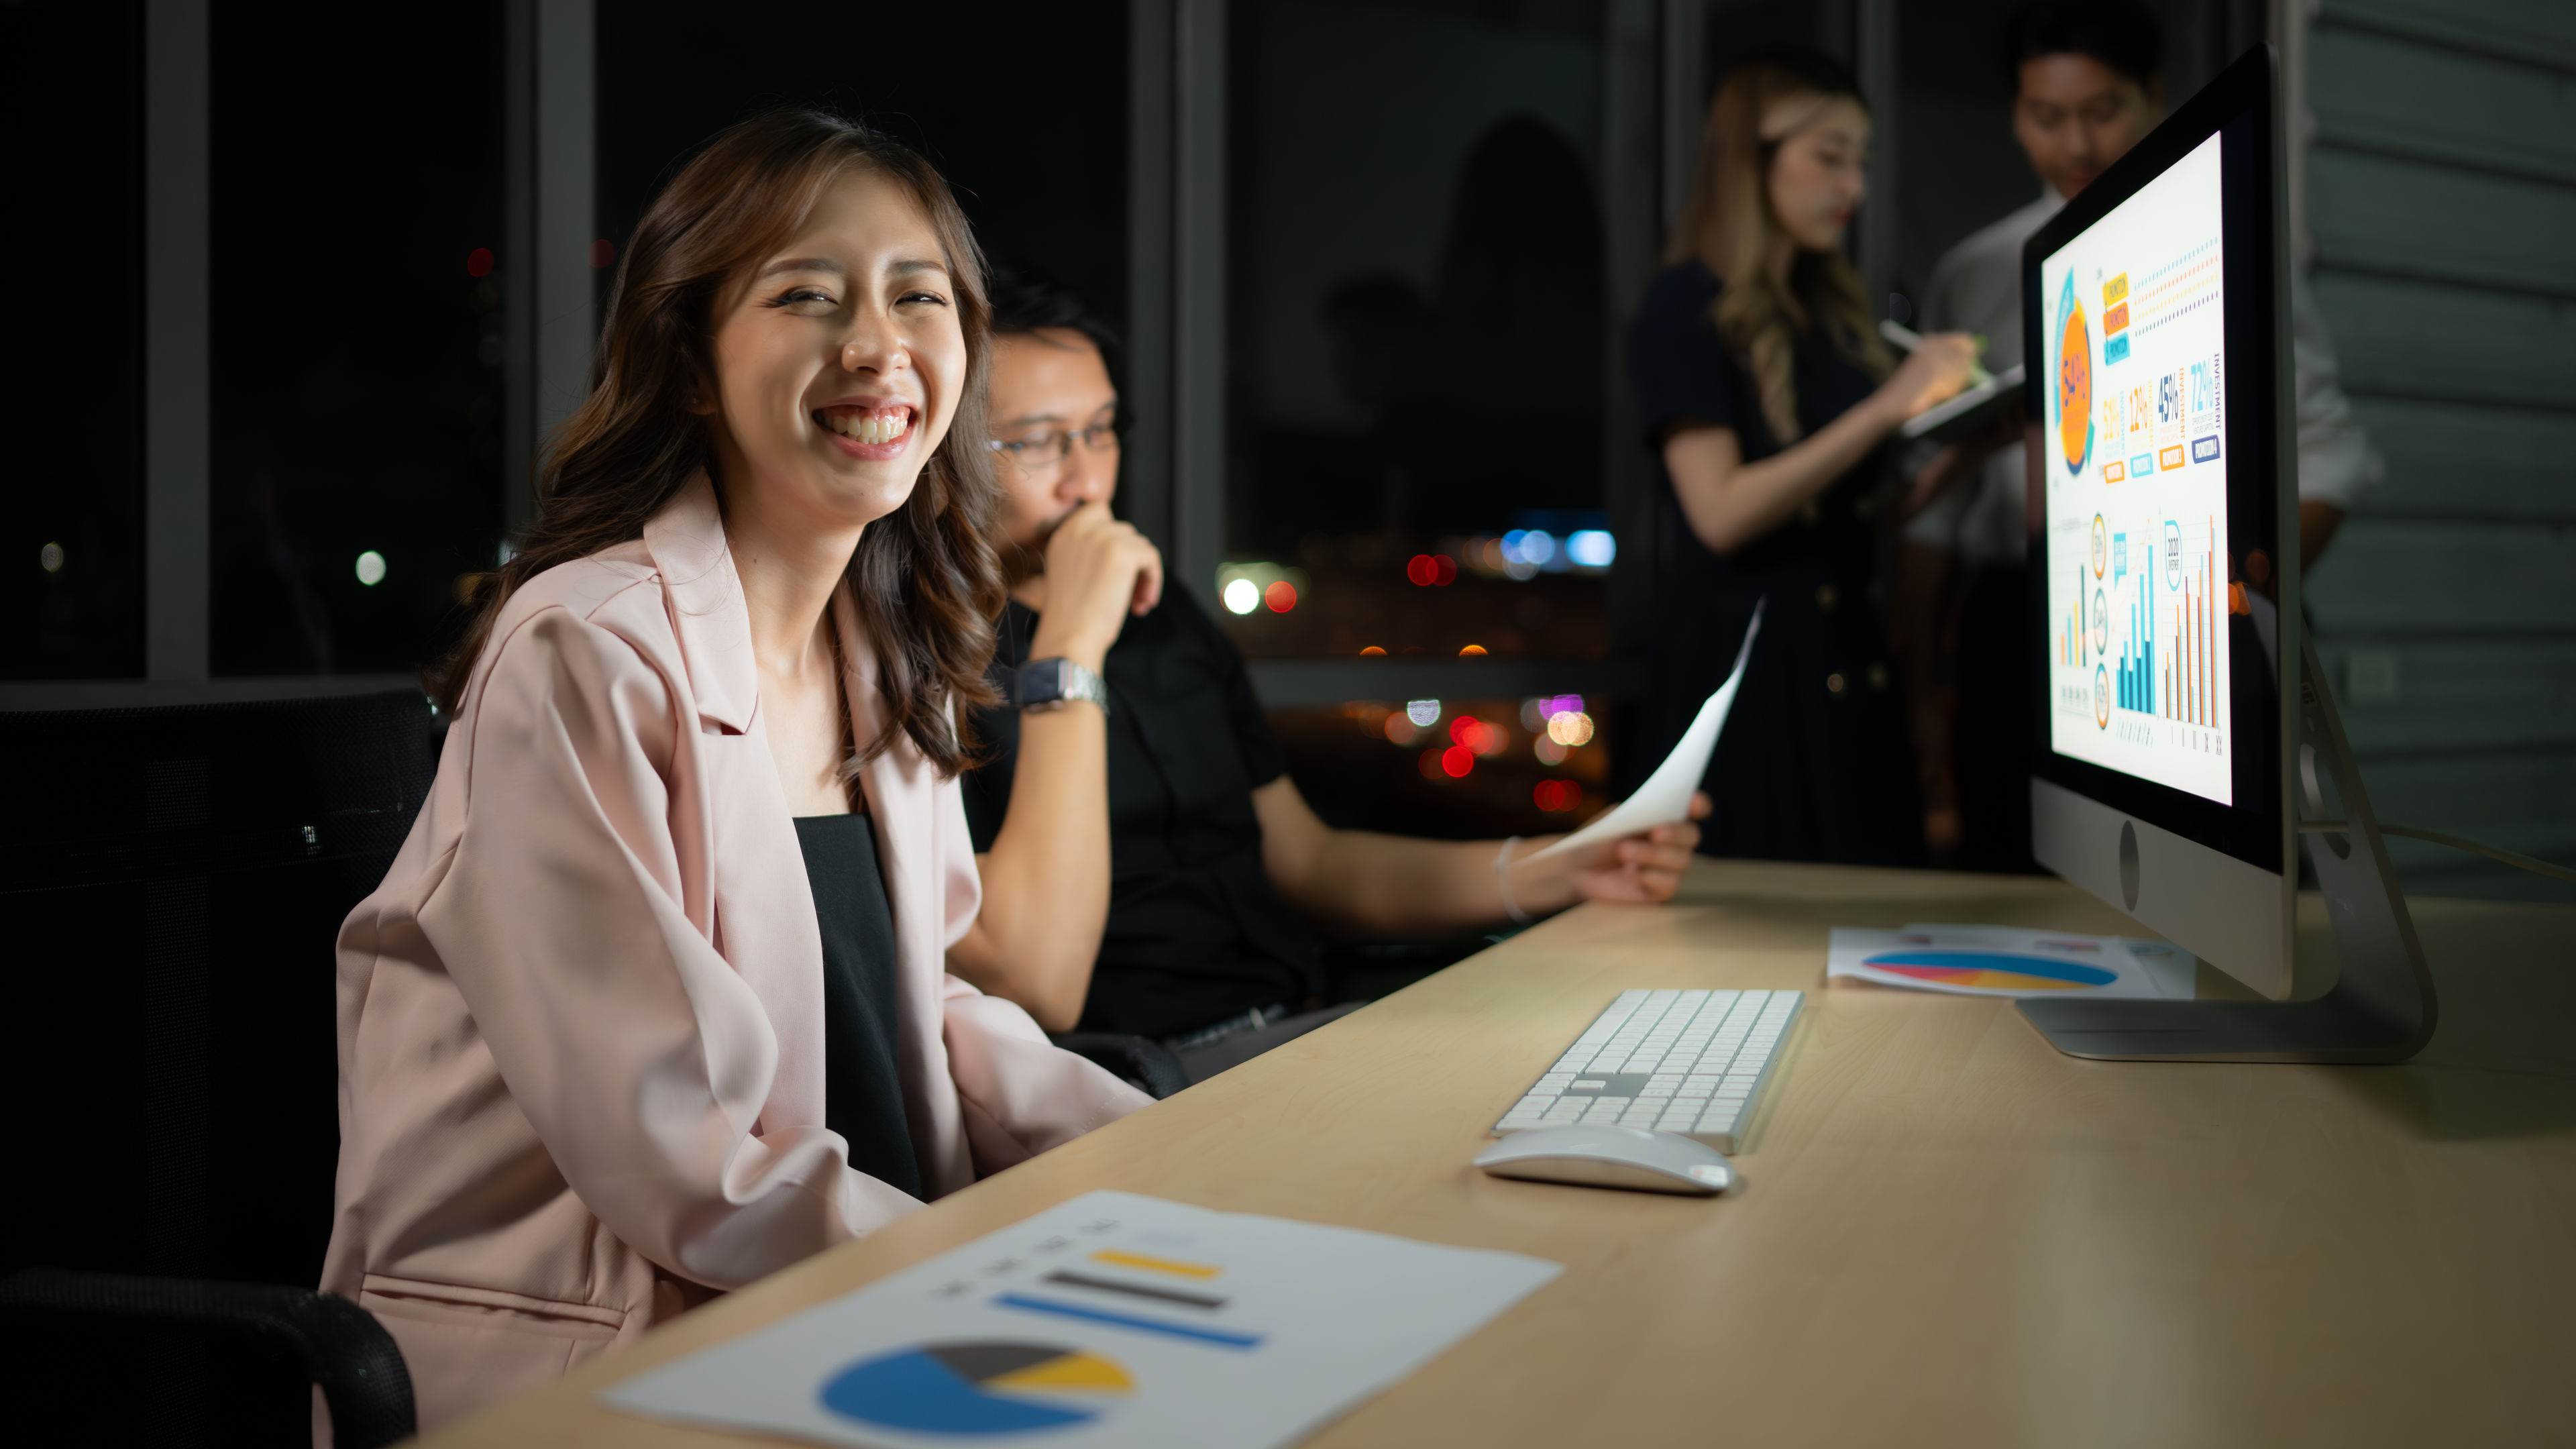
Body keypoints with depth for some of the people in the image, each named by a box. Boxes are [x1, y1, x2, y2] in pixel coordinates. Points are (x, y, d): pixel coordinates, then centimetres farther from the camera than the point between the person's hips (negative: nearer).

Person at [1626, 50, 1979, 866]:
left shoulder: (1832, 310, 15)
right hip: (1742, 664, -6)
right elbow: (1722, 512, -16)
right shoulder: (1689, 308, -4)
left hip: (1844, 663, 6)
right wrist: (1882, 410, -18)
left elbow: (1865, 511, 14)